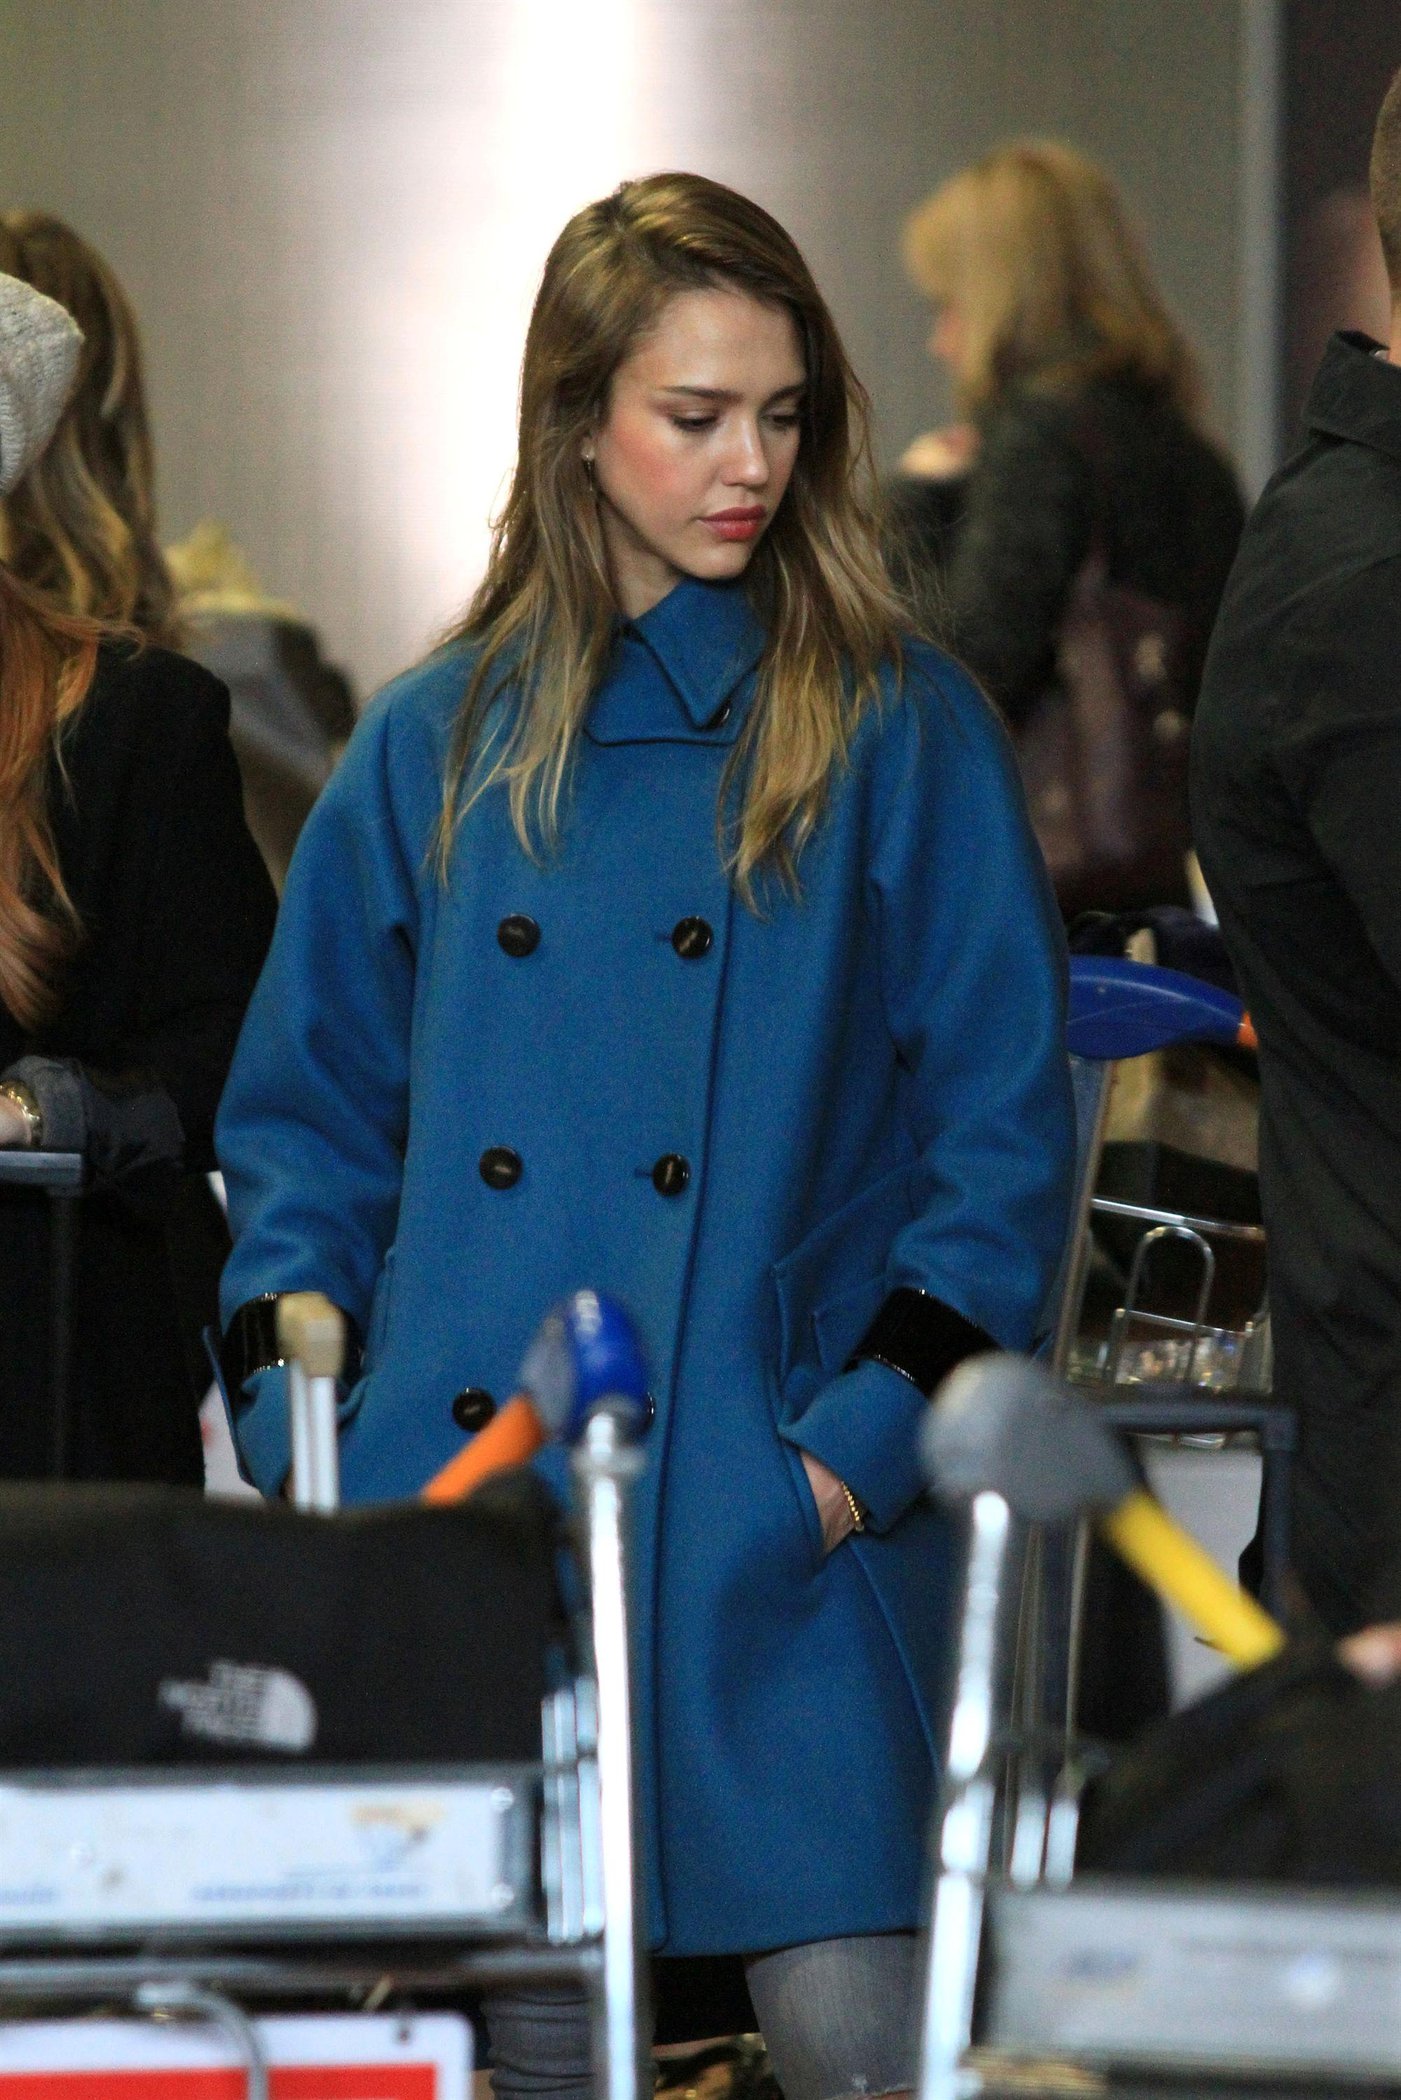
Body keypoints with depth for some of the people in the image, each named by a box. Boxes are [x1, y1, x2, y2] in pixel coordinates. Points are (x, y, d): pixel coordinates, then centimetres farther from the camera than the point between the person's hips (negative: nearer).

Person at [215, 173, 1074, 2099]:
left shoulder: (903, 733, 3)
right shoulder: (434, 751, 11)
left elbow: (1004, 1125, 1)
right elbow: (308, 1124, 15)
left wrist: (869, 1435, -9)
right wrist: (298, 1445, 2)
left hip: (768, 1525, -3)